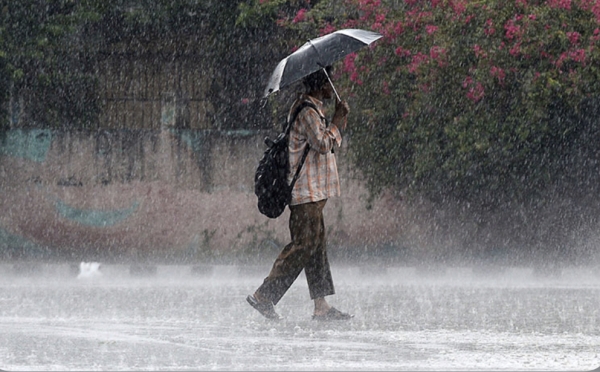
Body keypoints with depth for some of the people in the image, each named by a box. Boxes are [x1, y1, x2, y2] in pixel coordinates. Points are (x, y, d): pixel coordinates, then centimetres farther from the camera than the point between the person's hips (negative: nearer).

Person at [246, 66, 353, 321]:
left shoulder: (312, 109, 18)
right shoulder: (307, 111, -15)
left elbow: (329, 144, 27)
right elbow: (323, 144, -22)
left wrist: (340, 120, 15)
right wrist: (337, 122, -11)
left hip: (312, 192, 11)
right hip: (307, 191, -11)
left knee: (316, 244, 9)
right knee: (304, 245, -11)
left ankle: (321, 307, 9)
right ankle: (264, 296, -11)